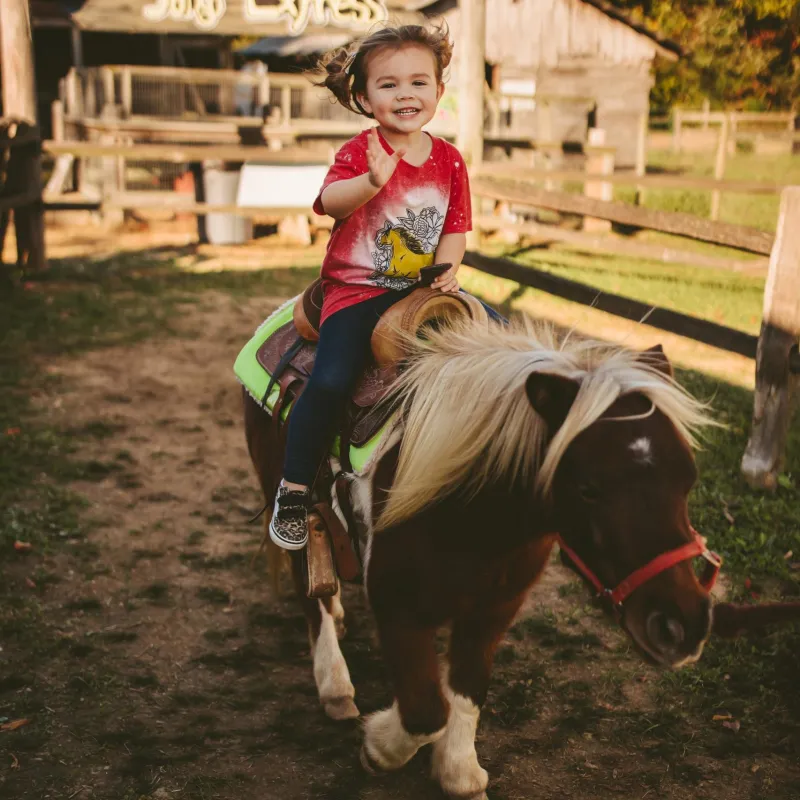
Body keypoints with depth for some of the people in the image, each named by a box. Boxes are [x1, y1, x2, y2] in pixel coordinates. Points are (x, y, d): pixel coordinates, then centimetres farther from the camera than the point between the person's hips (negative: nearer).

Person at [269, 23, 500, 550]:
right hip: (358, 289, -5)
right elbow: (330, 201, -28)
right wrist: (372, 181, -47)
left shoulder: (448, 160, 5)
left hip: (425, 285, 5)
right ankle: (294, 490, -5)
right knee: (331, 381, -21)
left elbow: (456, 225, 9)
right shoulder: (359, 153, -9)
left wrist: (447, 266, -11)